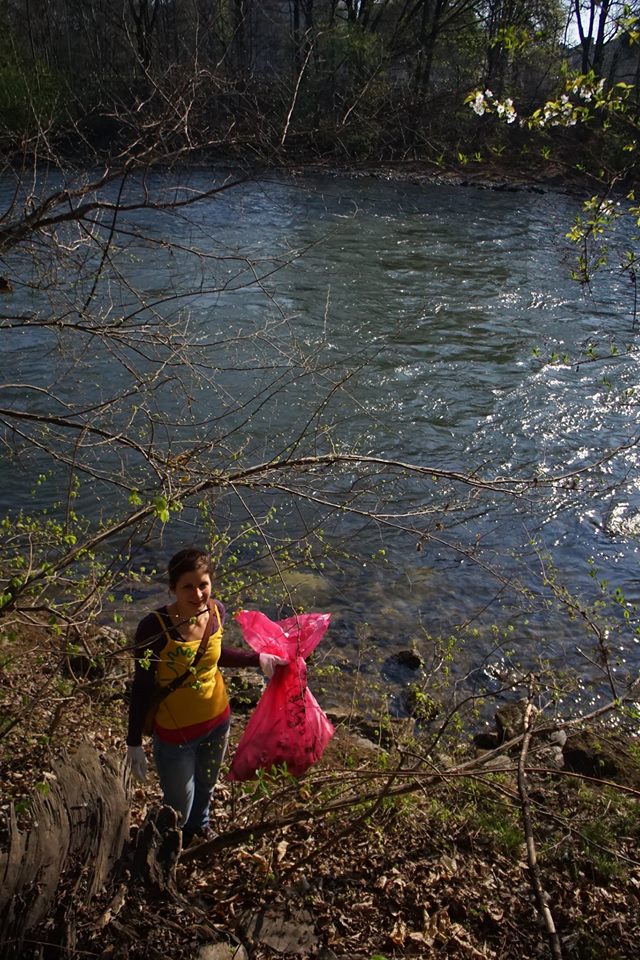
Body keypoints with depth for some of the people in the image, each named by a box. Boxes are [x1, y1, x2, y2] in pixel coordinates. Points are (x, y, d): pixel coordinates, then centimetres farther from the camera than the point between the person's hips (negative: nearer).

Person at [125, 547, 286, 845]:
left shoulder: (217, 611, -15)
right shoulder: (154, 627, -30)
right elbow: (142, 687, -18)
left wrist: (258, 658, 1)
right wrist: (134, 743, -13)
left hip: (217, 720, 5)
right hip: (174, 732, -4)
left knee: (206, 786, 32)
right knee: (179, 809, 16)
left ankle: (200, 825, 66)